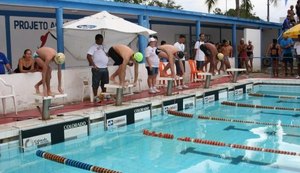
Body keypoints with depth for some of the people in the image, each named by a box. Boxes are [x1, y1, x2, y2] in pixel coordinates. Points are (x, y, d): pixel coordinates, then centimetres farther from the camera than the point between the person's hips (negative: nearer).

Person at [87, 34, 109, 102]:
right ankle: (95, 97, 4)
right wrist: (93, 65, -18)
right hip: (97, 68, -7)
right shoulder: (93, 47, -6)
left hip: (105, 68, 7)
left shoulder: (103, 47, 16)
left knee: (105, 83, 13)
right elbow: (88, 56, -15)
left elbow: (106, 55, 28)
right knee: (96, 83, -2)